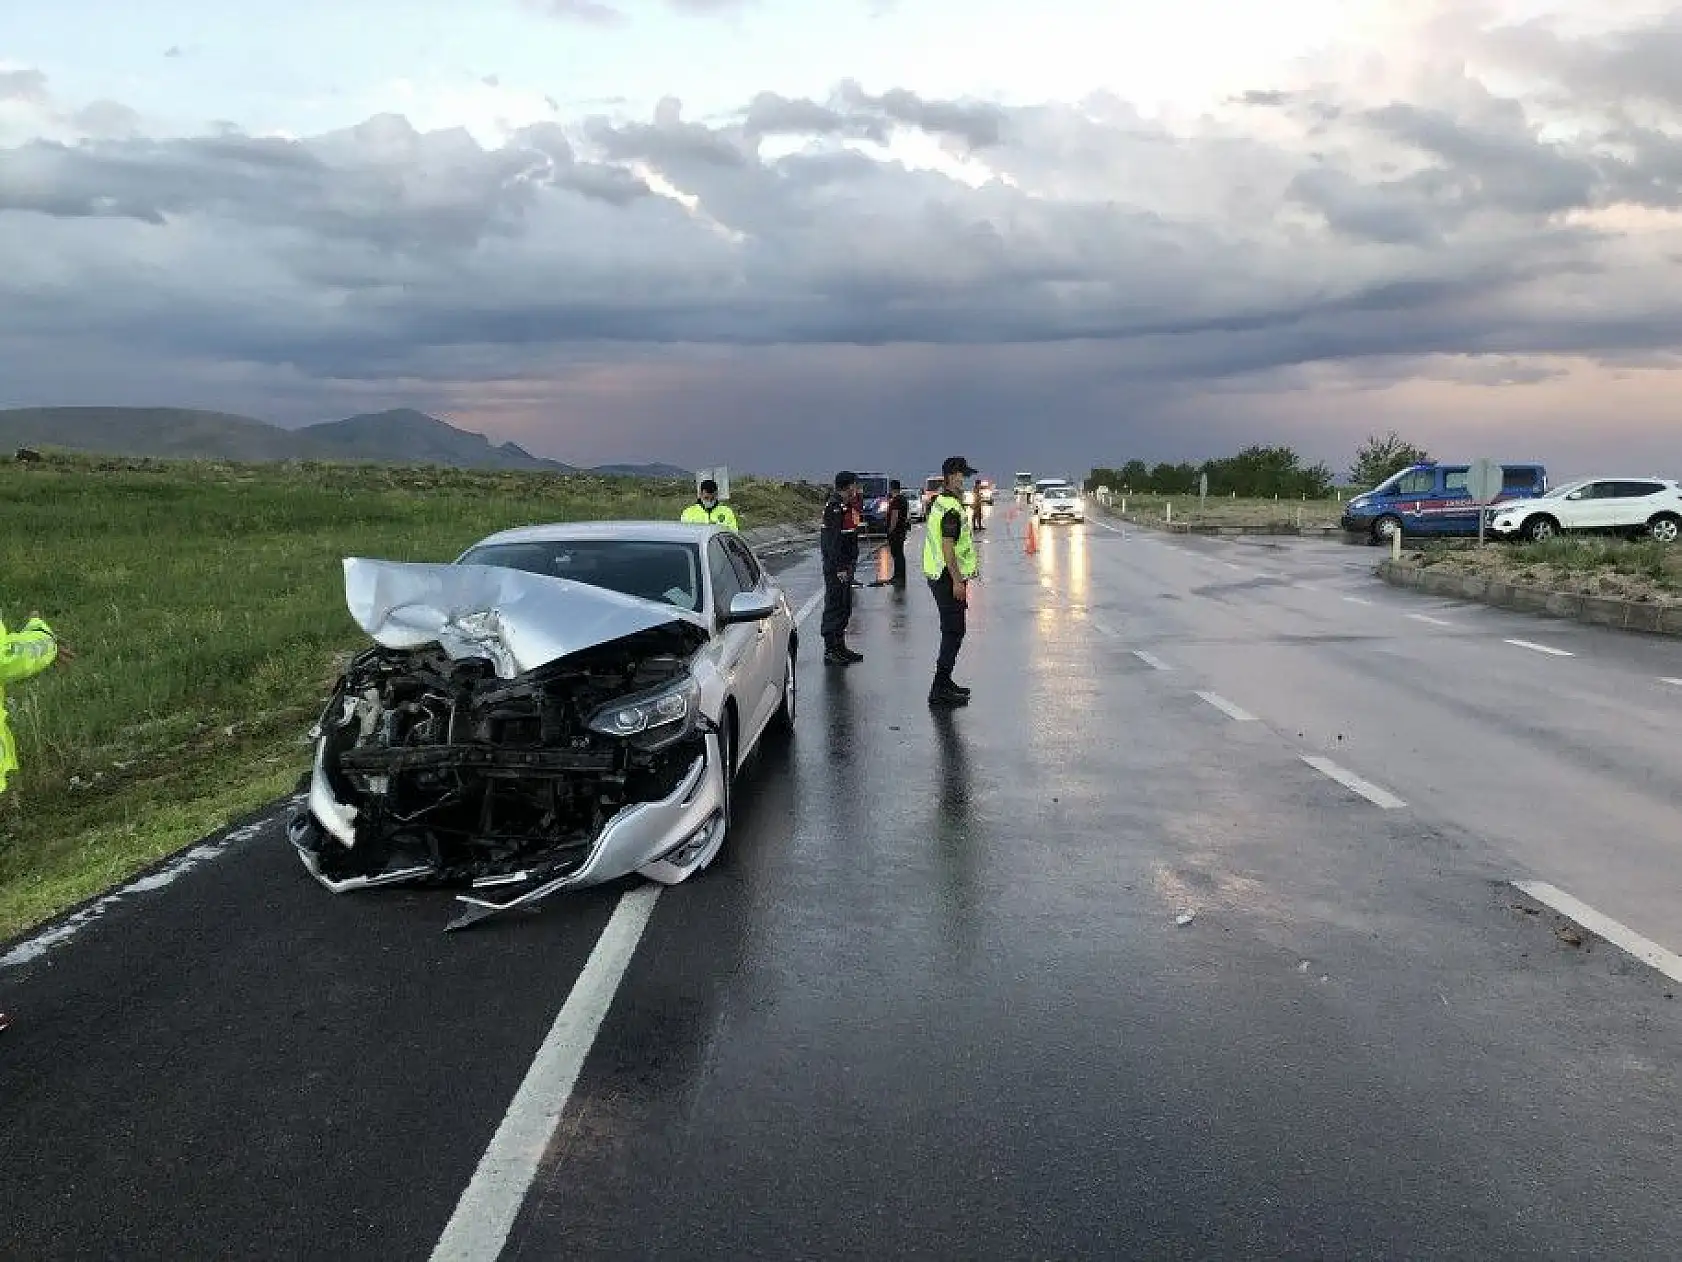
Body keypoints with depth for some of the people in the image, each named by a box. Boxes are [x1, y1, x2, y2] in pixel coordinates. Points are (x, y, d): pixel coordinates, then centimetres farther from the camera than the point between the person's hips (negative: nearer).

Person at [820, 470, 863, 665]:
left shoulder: (847, 505, 16)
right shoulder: (835, 507, -17)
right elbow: (833, 540, -22)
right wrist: (840, 568, -24)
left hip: (845, 564, 10)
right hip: (836, 566, -10)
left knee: (844, 607, 14)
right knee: (835, 606, -6)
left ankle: (840, 647, 22)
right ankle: (830, 650, -2)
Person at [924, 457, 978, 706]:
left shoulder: (938, 503, 14)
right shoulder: (952, 509, -18)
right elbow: (948, 547, -24)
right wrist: (957, 581, -24)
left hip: (936, 574, 11)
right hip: (949, 577, -11)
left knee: (951, 630, 18)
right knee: (953, 631, -8)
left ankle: (944, 682, 26)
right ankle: (940, 690, -9)